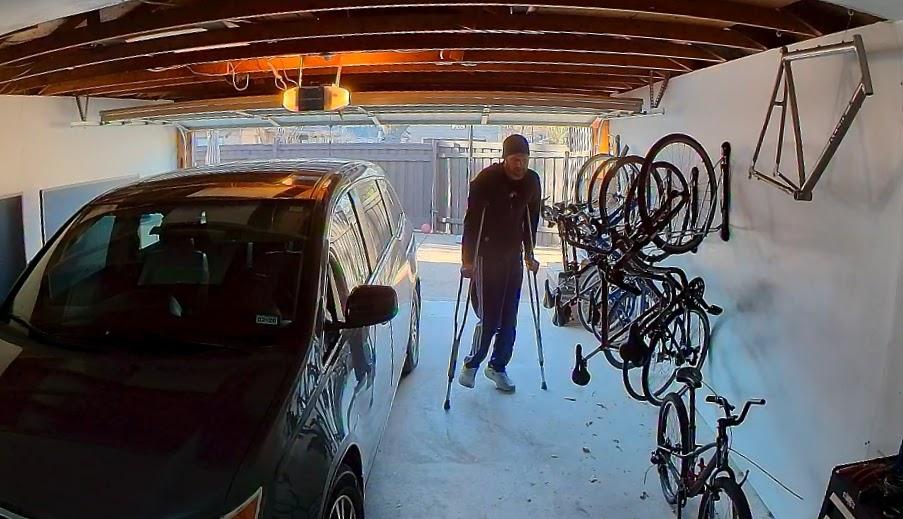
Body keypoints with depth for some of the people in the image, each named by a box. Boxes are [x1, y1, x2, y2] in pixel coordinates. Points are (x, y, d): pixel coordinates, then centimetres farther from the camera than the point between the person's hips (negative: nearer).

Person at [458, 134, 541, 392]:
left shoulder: (532, 181, 0)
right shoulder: (486, 179, -15)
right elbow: (471, 219, -15)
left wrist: (529, 254, 12)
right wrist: (467, 260, -18)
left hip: (514, 255, 5)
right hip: (487, 255, -5)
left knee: (509, 319, 7)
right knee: (489, 318, -6)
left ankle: (498, 367, 24)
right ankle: (471, 364, 16)